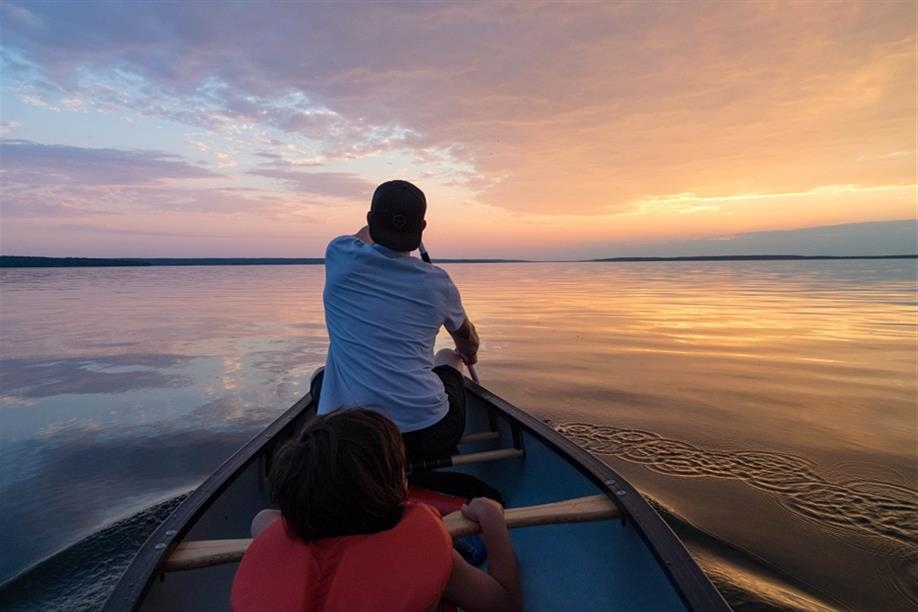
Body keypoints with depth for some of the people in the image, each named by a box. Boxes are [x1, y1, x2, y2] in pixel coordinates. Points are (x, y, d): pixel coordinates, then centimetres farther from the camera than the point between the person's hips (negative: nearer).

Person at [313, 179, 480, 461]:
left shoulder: (340, 256, -6)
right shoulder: (437, 282, -4)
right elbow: (466, 339, 19)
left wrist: (383, 217, 45)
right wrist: (469, 354, 43)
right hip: (430, 437, 0)